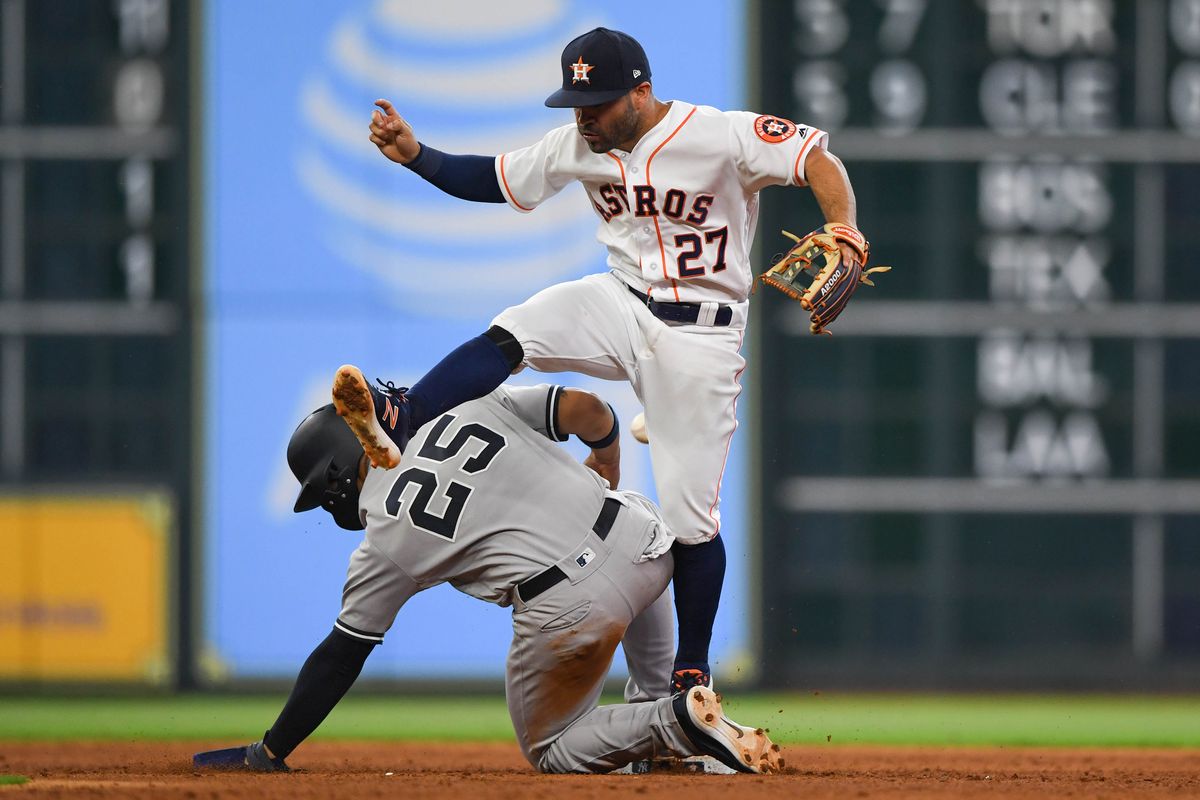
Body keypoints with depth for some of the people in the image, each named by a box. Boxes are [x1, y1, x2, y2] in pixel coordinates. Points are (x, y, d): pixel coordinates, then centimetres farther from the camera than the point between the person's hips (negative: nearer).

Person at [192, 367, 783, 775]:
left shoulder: (386, 537, 4)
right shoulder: (474, 406, 14)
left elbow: (340, 657, 7)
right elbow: (589, 411, 8)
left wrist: (269, 753, 15)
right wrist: (606, 472, 30)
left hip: (567, 611, -6)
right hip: (639, 542, 6)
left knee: (551, 751, 20)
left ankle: (673, 723, -8)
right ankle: (656, 700, 30)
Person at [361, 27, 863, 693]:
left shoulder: (724, 136, -19)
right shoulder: (578, 147, -1)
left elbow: (819, 160, -19)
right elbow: (494, 180, 8)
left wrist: (845, 234, -37)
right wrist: (414, 154, -6)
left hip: (701, 334, -5)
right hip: (621, 307, 5)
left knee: (690, 517, -3)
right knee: (509, 336, -25)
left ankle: (693, 668, 12)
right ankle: (400, 422, -34)